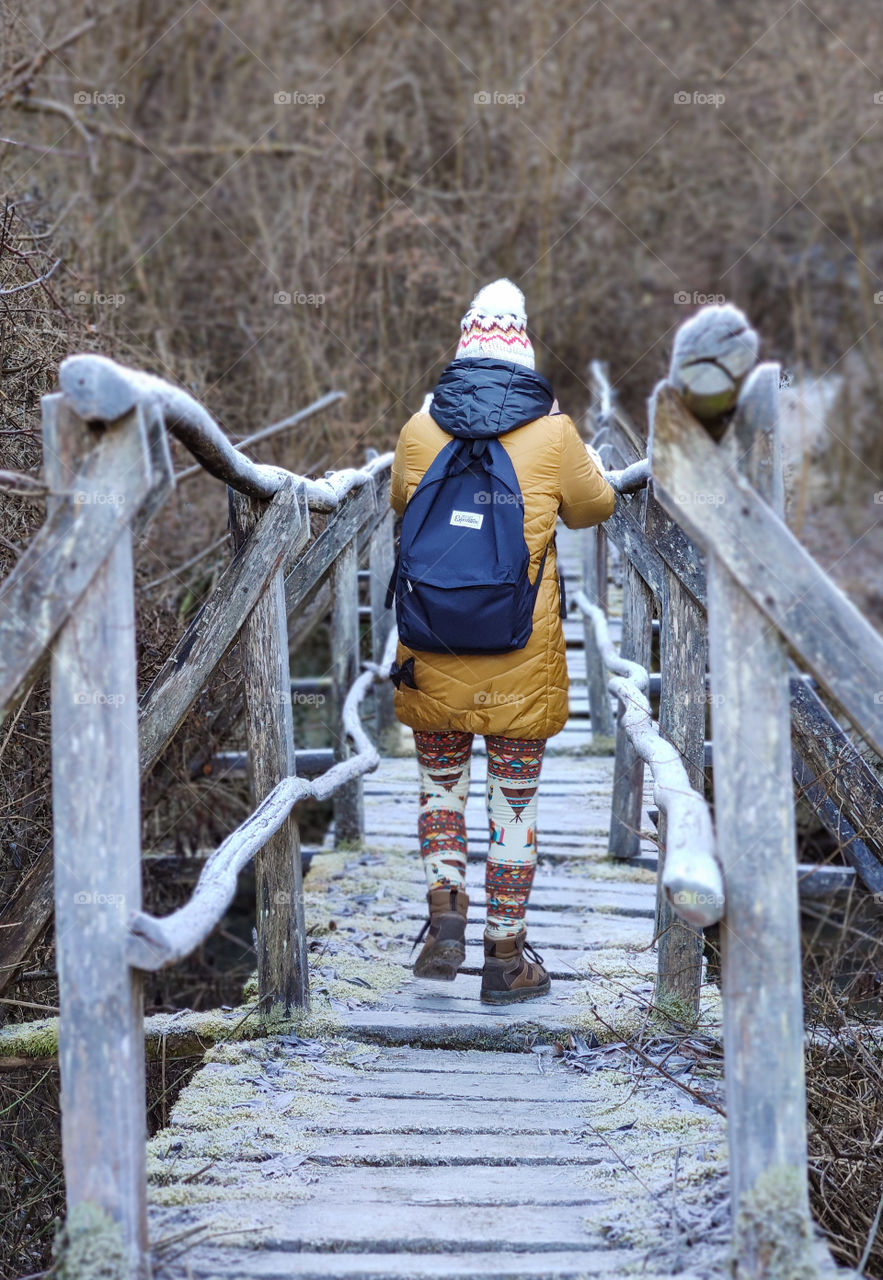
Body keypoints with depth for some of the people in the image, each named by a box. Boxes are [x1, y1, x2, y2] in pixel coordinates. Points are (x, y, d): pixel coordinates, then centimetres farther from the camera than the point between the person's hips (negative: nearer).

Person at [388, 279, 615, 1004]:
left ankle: (446, 919, 1)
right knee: (515, 795, 8)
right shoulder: (552, 434, -6)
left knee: (441, 780, 17)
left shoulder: (419, 430, -2)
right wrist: (590, 462, 31)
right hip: (523, 656, -1)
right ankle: (506, 956, 13)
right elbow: (592, 507, 12)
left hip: (433, 647, 1)